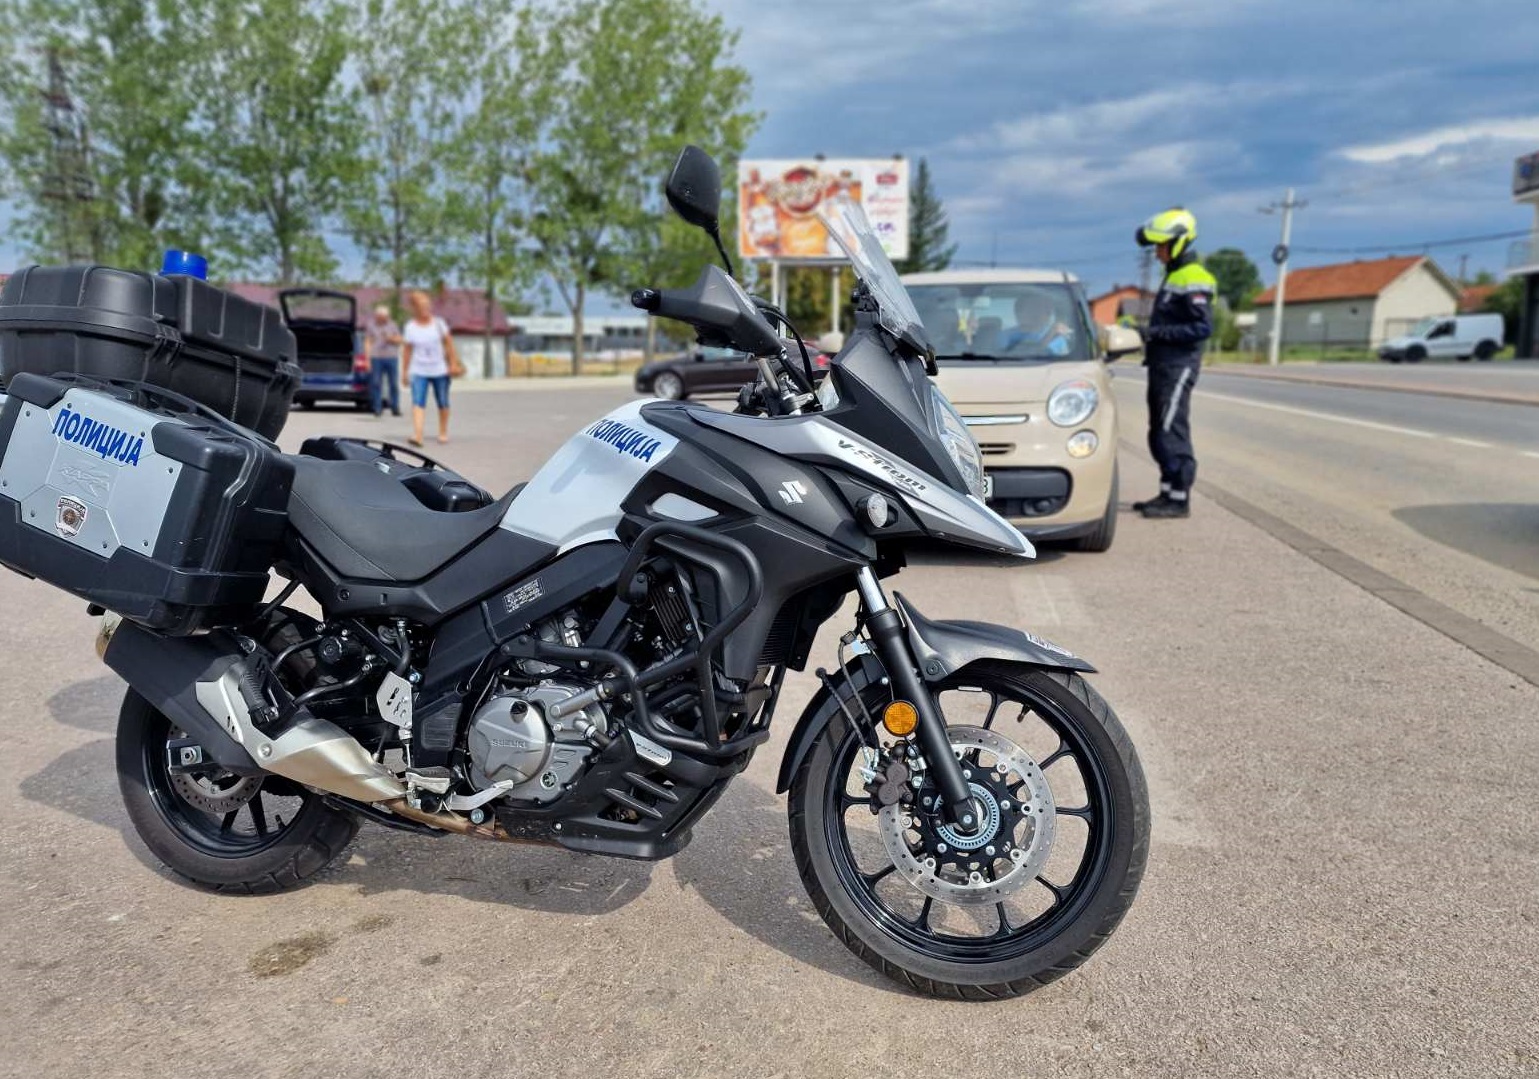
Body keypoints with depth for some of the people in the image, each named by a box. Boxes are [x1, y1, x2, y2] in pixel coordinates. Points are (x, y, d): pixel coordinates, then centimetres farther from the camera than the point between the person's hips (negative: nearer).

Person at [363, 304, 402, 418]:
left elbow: (399, 340, 10)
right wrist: (367, 358, -2)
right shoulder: (371, 325, 7)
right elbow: (367, 342, 5)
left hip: (391, 358, 1)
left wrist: (390, 338, -11)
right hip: (376, 358, -1)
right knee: (376, 384, -3)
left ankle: (395, 408, 7)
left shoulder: (392, 325, 11)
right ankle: (377, 409, 1)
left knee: (393, 384, 0)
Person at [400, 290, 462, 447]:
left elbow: (448, 343, 5)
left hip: (440, 370, 1)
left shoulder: (438, 323, 0)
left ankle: (443, 432, 29)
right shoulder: (410, 327, -1)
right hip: (419, 371, -1)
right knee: (418, 402, -16)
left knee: (442, 403, 11)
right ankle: (417, 436, -26)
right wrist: (404, 372, 3)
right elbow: (406, 350, 2)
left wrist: (453, 363, 1)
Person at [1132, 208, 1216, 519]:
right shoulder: (1174, 275, 18)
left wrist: (1159, 332, -21)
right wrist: (1146, 331, 12)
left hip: (1178, 366, -10)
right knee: (1159, 434, 13)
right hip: (1162, 365, 10)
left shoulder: (1192, 280, -13)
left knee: (1172, 432, -9)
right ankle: (1167, 493, 21)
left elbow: (1203, 328, -20)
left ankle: (1179, 499, -5)